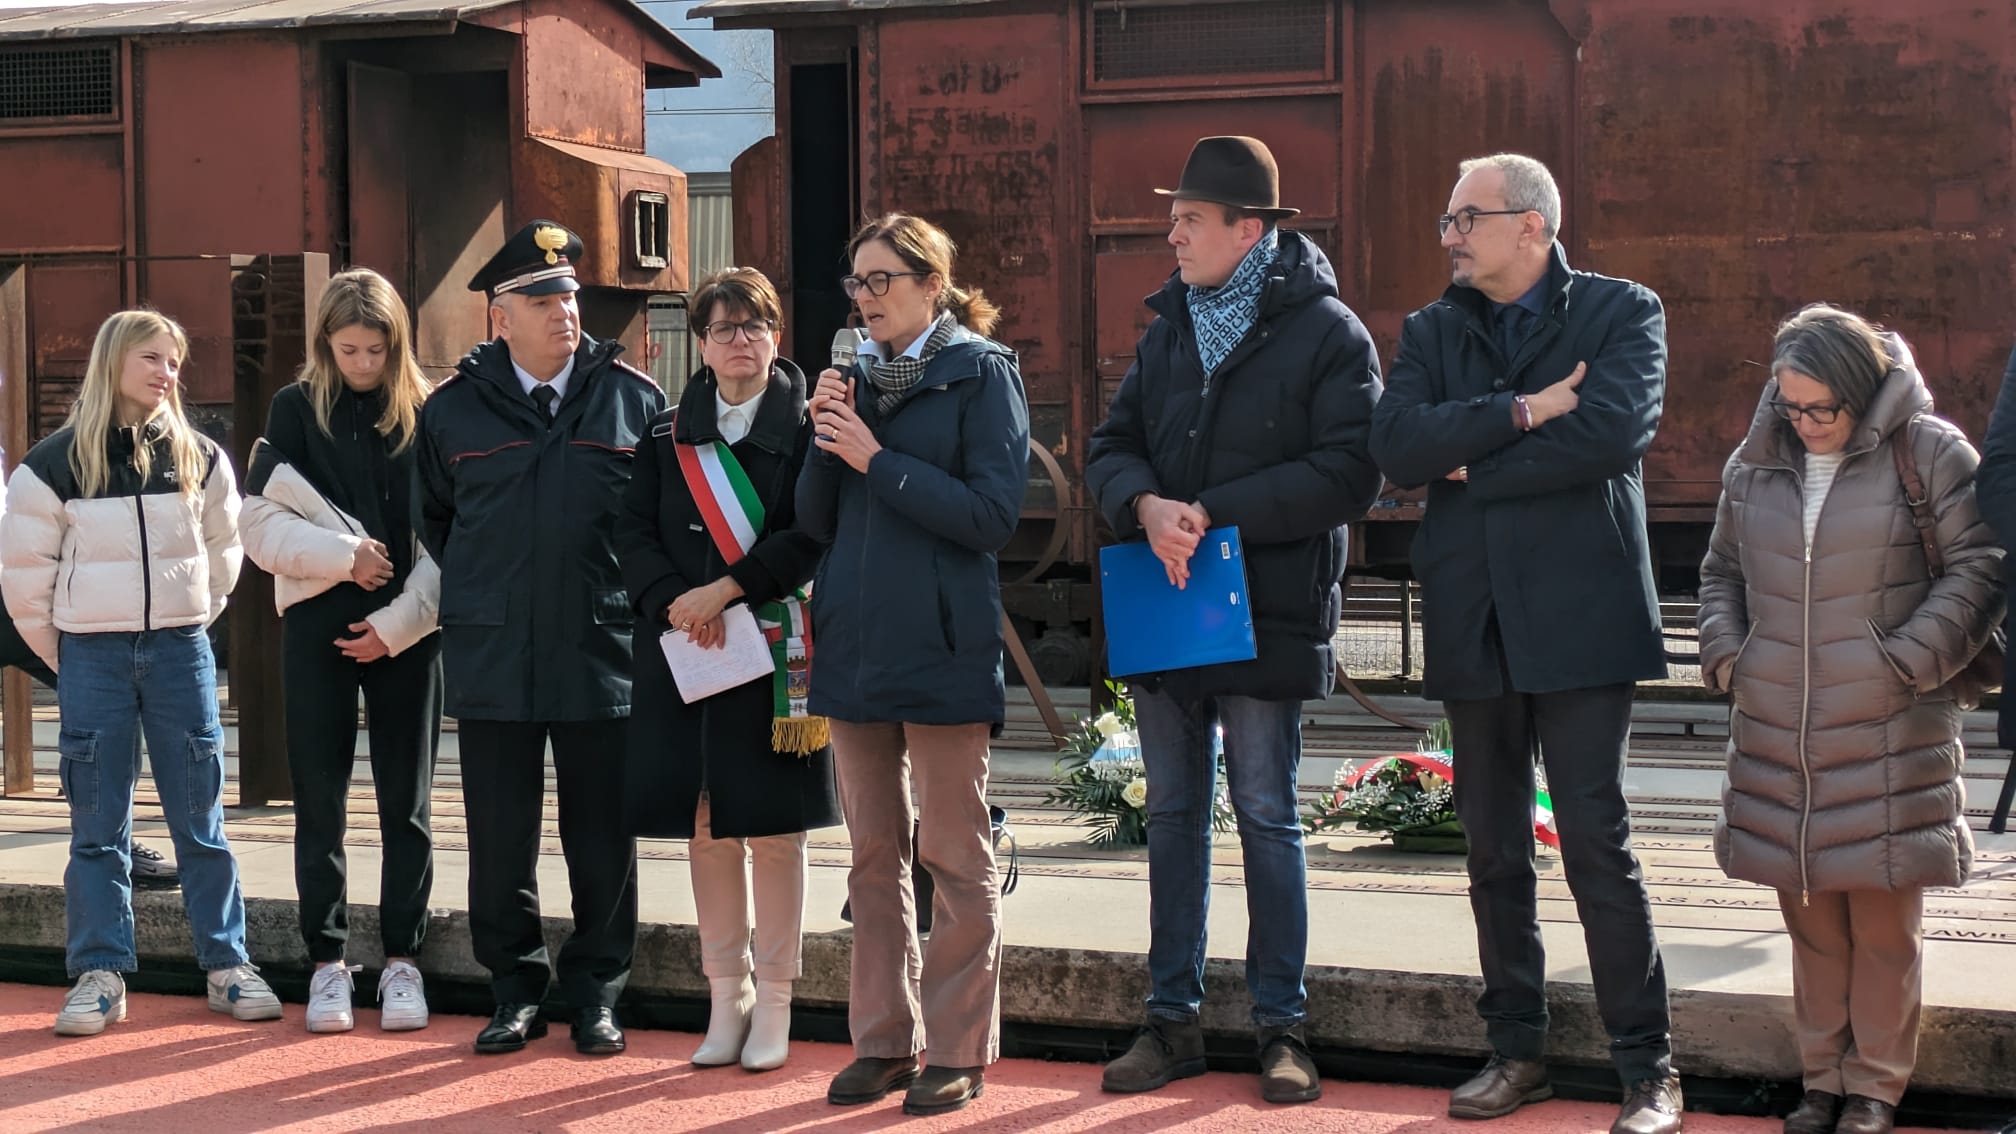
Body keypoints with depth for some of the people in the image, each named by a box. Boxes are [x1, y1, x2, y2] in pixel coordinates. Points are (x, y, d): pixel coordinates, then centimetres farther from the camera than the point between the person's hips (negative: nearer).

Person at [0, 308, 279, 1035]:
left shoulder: (199, 458, 4)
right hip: (93, 655, -1)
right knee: (97, 825, 2)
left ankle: (226, 963, 10)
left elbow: (222, 550, 16)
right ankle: (100, 974, 7)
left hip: (180, 651, 1)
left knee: (201, 819, 4)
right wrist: (62, 654, 6)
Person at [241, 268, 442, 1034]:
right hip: (317, 625, 1)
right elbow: (262, 526, 0)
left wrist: (399, 621, -10)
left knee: (405, 805, 4)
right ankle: (328, 963, 12)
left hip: (404, 631, -1)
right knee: (319, 803, 4)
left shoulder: (428, 416, 1)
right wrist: (342, 554, -12)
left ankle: (402, 961, 12)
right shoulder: (296, 410, 4)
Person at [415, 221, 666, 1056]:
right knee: (500, 843, 6)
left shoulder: (633, 399, 4)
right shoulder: (454, 409, 5)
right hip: (492, 664, 1)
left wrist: (640, 602, 6)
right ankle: (515, 991, 19)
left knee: (602, 840, 5)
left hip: (604, 656, 0)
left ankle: (596, 994, 18)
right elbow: (431, 519, 19)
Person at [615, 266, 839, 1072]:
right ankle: (726, 996, 16)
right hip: (682, 648, 4)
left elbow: (813, 533, -10)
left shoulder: (804, 425, 1)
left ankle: (772, 1001, 8)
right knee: (705, 826, 7)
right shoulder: (669, 431, 12)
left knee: (773, 827, -1)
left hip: (775, 650, -3)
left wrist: (725, 590, -16)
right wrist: (672, 601, -11)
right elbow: (634, 529, 5)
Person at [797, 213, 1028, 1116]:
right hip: (855, 644, 6)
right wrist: (826, 439, -4)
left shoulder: (982, 373, -3)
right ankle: (883, 1041, 17)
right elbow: (817, 523, 12)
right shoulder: (858, 378, 14)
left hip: (939, 649, -6)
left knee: (953, 855, -1)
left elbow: (992, 514, -13)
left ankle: (957, 1052, 6)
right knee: (873, 855, 10)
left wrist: (876, 459, -14)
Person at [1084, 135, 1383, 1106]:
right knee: (1173, 816, 10)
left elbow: (1348, 476, -15)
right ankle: (1173, 1020, 19)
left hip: (1265, 614, -6)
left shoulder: (1327, 332, -7)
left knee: (1267, 817, 1)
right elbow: (1111, 447, 10)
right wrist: (1147, 506, -14)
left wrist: (1212, 514, -19)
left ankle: (1280, 1025, 11)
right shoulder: (1168, 329, 13)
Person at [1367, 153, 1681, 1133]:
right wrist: (1522, 411, -15)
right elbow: (1396, 445, -5)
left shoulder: (1621, 312, 1)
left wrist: (1472, 463, -9)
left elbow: (1614, 431, -17)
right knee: (1494, 851, 10)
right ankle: (1516, 1050, 22)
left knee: (1596, 841, -6)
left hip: (1579, 617, -4)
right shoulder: (1430, 332, 12)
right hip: (1473, 621, 4)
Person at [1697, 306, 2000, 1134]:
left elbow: (1980, 567, -5)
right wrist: (1725, 652, 6)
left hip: (1890, 741, -4)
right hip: (1776, 737, 4)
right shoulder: (1754, 463, 10)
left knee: (1884, 922, 3)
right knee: (1810, 918, 11)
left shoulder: (1927, 453, -4)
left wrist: (1907, 660, -12)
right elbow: (1722, 571, 22)